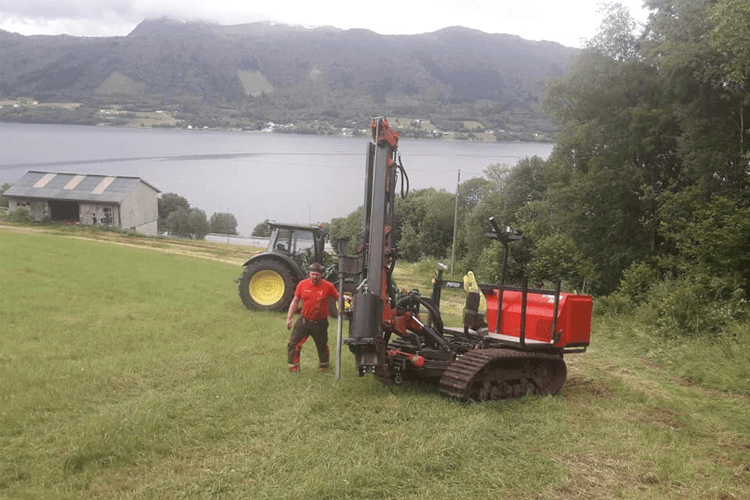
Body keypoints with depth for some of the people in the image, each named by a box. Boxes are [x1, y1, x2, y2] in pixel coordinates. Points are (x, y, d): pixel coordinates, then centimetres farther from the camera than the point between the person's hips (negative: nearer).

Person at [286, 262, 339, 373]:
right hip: (304, 321, 1)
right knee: (293, 344, -6)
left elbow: (338, 297, 5)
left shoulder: (328, 286, -9)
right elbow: (295, 302, 7)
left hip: (320, 323, -1)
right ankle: (293, 368, 6)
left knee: (322, 346, 14)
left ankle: (323, 365, 40)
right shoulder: (302, 284, -3)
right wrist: (289, 318, 7)